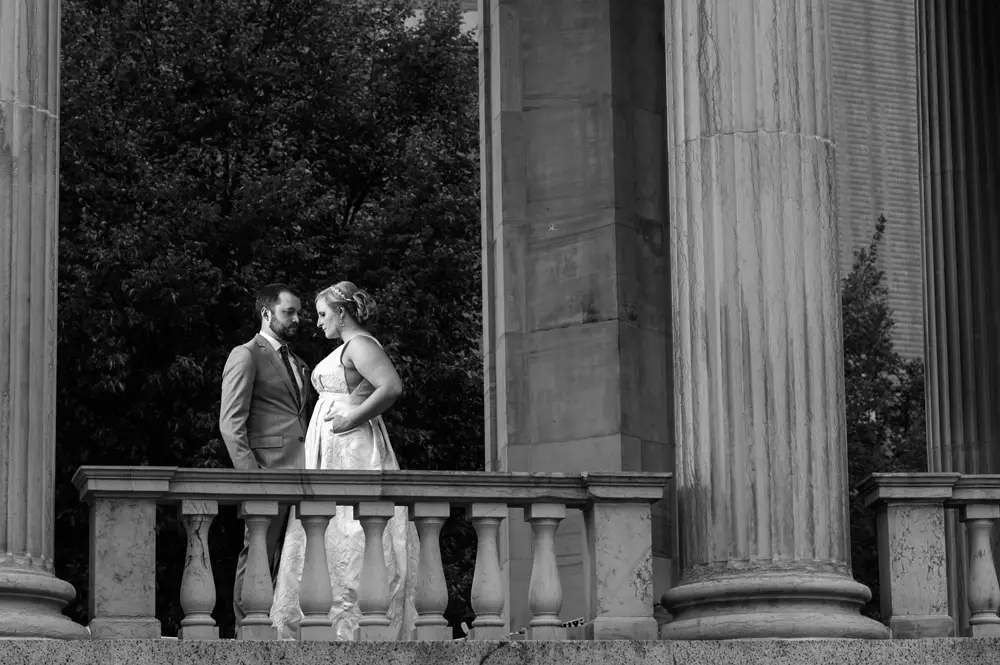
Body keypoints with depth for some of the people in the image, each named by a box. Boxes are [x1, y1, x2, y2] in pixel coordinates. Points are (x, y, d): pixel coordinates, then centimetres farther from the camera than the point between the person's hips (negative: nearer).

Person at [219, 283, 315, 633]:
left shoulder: (299, 364, 25)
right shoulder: (246, 356, 0)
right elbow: (231, 423, -8)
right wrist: (249, 472, -17)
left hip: (302, 471, 7)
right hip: (269, 469, -7)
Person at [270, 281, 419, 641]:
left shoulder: (360, 345, -12)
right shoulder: (347, 347, 19)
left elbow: (392, 386, -26)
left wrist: (352, 419, -21)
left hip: (352, 450, -10)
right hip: (331, 453, 10)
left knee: (351, 539, -10)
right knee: (329, 539, 9)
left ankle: (357, 630, -9)